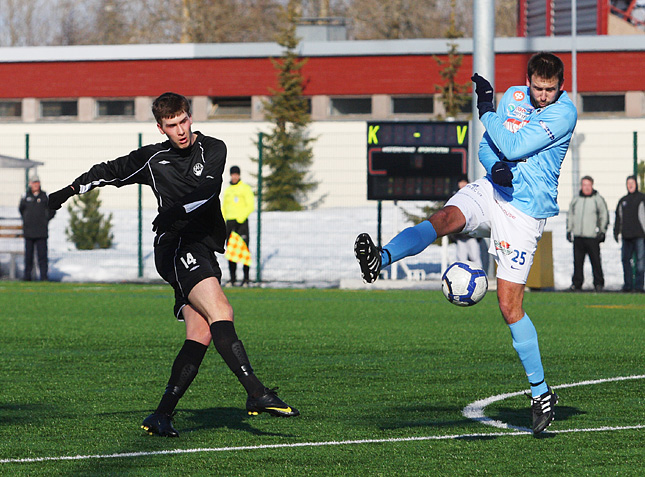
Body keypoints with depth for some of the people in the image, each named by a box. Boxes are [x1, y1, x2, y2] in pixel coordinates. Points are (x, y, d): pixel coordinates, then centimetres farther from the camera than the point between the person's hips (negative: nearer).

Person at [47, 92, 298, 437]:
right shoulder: (152, 159, 10)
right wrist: (71, 190, 31)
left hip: (203, 249, 4)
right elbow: (111, 171, 28)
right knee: (220, 311, -23)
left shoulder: (213, 150, 9)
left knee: (201, 335, -3)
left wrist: (175, 212, -25)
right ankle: (256, 393, -36)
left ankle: (161, 416, 2)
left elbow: (206, 189, -10)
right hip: (177, 246, -4)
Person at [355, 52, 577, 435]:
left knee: (509, 305, -7)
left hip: (525, 212, -5)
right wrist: (495, 167, -11)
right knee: (445, 218, -29)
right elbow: (488, 147, 12)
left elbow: (513, 146, -19)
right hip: (492, 191, 5)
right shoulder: (514, 97, 8)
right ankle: (380, 259, -52)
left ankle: (541, 392, 5)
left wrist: (487, 111, -8)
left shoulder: (564, 112, -12)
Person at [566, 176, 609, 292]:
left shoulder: (598, 199, 3)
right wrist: (569, 230, 15)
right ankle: (576, 283, 9)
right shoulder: (575, 200, 15)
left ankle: (598, 283, 3)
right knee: (577, 262, 3)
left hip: (592, 237, -4)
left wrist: (602, 231, -3)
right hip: (577, 236, 4)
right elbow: (570, 216, 22)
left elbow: (604, 216, 4)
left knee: (595, 261, -4)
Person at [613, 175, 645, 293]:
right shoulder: (623, 200, 18)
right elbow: (618, 218, 20)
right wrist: (616, 232, 10)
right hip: (626, 236, 5)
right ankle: (628, 284, 7)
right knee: (625, 260, 2)